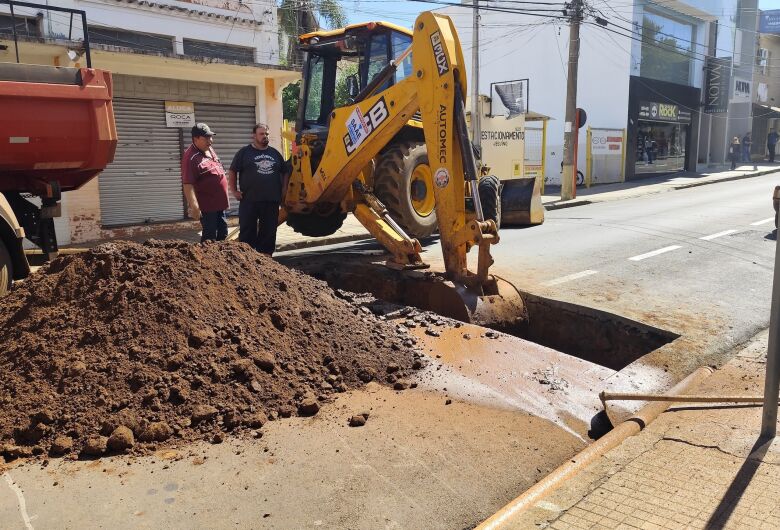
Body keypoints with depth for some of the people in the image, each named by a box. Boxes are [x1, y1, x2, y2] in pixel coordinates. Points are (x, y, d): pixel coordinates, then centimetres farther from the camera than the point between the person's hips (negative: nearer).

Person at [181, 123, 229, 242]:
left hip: (219, 203, 9)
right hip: (207, 205, -9)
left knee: (222, 234, 16)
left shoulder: (210, 150, 8)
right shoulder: (191, 157, -19)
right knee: (209, 238, -3)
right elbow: (187, 184, -25)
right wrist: (194, 207, -32)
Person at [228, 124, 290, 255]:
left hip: (272, 200, 3)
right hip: (249, 200, -3)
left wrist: (283, 189, 12)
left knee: (269, 231, 7)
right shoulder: (244, 152, 3)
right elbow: (232, 171, 4)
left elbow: (285, 172, 22)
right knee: (247, 232, 0)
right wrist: (234, 190, -3)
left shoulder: (275, 153, 14)